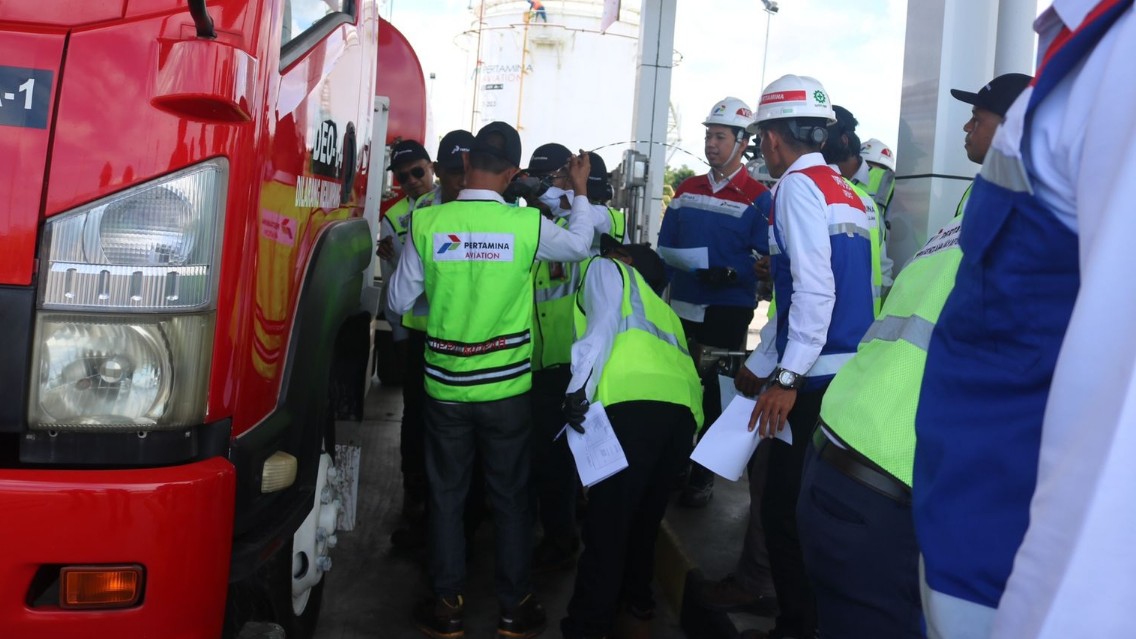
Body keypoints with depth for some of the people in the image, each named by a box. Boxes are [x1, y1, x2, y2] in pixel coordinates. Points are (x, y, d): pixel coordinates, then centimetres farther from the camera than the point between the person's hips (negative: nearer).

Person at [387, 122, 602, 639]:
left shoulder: (427, 223, -9)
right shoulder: (528, 225, -11)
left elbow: (399, 300, 0)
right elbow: (580, 244, 11)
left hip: (445, 385, 1)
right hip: (507, 386, 0)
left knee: (446, 495, 15)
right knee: (511, 496, 14)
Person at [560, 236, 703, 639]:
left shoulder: (606, 269, 20)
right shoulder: (658, 302, 41)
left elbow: (605, 322, 1)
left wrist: (579, 388, -9)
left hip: (635, 400, -7)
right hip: (684, 405, 7)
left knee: (607, 522, -2)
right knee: (645, 516, 22)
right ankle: (636, 602, 35)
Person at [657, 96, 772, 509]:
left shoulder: (757, 198, -6)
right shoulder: (687, 190, 8)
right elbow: (665, 248, 7)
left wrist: (732, 273, -27)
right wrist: (700, 263, -12)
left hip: (726, 313, -4)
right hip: (682, 308, 5)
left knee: (713, 394, 6)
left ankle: (702, 476, 21)